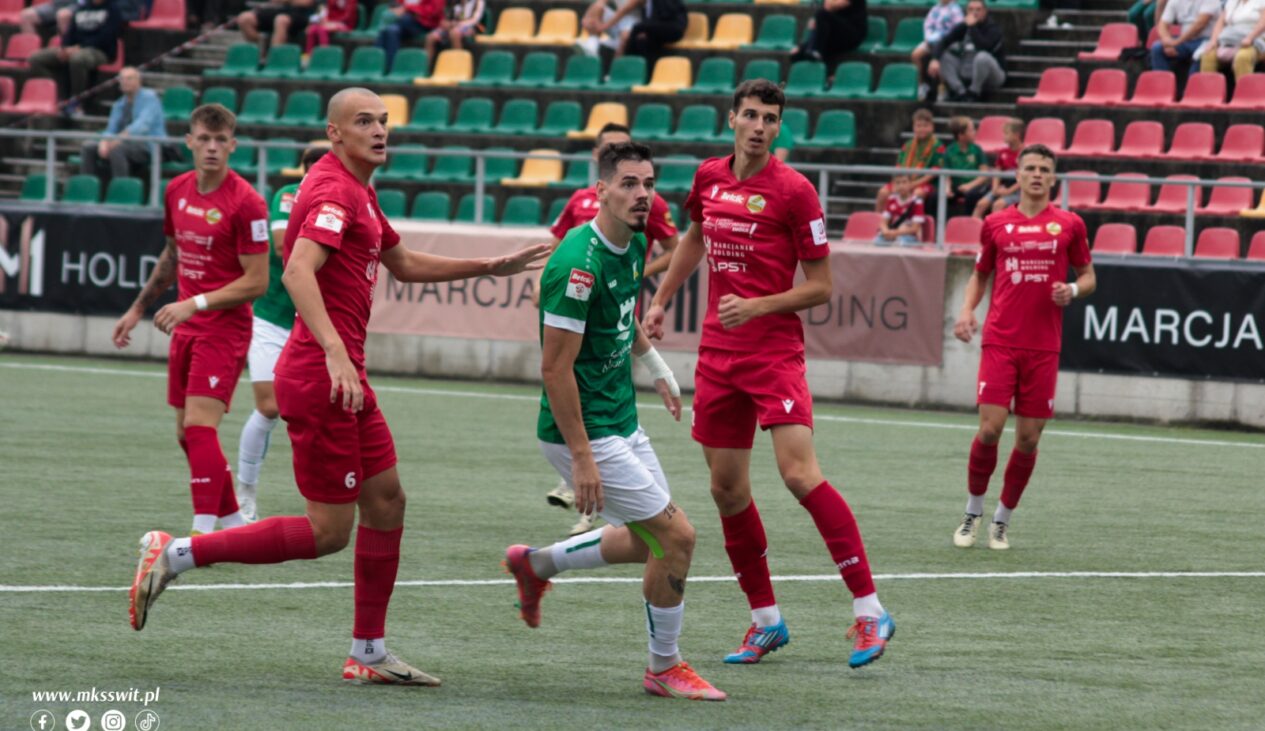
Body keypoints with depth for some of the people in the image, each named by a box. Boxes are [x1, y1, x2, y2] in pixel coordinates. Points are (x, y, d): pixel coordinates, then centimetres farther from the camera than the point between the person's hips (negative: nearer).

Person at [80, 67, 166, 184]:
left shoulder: (149, 98, -4)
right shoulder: (119, 105, 18)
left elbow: (144, 123, -19)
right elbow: (111, 130, 14)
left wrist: (120, 138, -32)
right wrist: (105, 142, -12)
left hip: (148, 147, -7)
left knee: (116, 149, -37)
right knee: (87, 147, -10)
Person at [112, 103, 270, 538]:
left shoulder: (245, 203, -15)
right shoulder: (177, 191, 7)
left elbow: (256, 282, -16)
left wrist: (195, 304, -22)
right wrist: (138, 309, 24)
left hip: (225, 328, -8)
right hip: (186, 329, 8)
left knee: (200, 426, -18)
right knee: (187, 433, 10)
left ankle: (203, 534, -20)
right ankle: (233, 523, 23)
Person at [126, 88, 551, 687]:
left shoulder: (358, 193, 17)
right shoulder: (334, 192, -15)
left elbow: (404, 264, 32)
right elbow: (297, 273, -30)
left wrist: (491, 267, 30)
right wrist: (335, 353, -40)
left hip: (343, 377, 10)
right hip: (319, 378, -10)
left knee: (386, 501, 11)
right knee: (328, 531, -7)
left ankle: (368, 654, 17)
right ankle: (176, 554, -3)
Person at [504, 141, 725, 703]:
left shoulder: (634, 245, 4)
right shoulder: (579, 263, -25)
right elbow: (555, 368, -24)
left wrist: (657, 367, 35)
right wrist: (581, 458, -25)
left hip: (622, 420, 9)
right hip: (583, 430, -9)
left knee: (650, 540, 19)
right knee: (676, 536, -7)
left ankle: (537, 564, 36)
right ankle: (664, 668, 10)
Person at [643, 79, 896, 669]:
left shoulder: (794, 190, -9)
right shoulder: (709, 177, 8)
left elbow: (821, 287, -7)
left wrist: (756, 307, -18)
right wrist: (661, 300, 29)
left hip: (774, 350, -6)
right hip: (717, 352, 6)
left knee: (800, 473, -19)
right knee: (727, 487, 6)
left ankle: (869, 613, -16)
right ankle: (766, 620, 18)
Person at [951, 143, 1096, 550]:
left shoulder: (1069, 225, 5)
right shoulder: (996, 224, 7)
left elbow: (1088, 276, 14)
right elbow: (980, 274, 18)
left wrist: (1073, 291, -9)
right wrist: (967, 310, 1)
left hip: (1043, 348, 1)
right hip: (999, 343, -1)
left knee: (1029, 437, 1)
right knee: (990, 428, -11)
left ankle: (1003, 520, 18)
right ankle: (973, 512, 9)